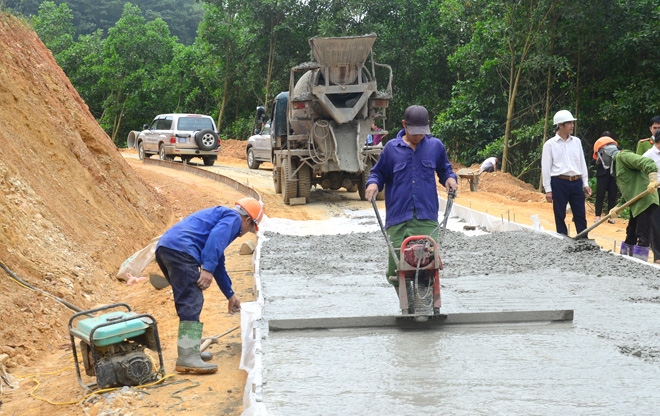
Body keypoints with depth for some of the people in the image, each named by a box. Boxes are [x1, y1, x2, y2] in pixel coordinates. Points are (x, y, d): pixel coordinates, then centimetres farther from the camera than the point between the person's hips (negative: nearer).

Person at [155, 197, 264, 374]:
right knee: (192, 303, -12)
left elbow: (218, 264, 43)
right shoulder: (233, 218, 8)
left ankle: (190, 351, 24)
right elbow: (215, 239, -14)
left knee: (188, 302, 19)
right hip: (181, 249, -10)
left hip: (164, 248, 10)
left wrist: (230, 295, 49)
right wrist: (207, 269, -20)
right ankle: (187, 359, -17)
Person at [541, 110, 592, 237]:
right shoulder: (550, 144, -3)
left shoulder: (576, 141, 10)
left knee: (580, 215, 5)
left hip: (576, 182, 4)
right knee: (560, 216, 3)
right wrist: (548, 190, -6)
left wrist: (585, 183, 11)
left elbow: (582, 163, 15)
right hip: (559, 183, -4)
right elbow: (546, 168, -2)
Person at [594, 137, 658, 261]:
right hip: (636, 204, 11)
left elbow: (647, 163, -20)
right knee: (631, 233, 17)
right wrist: (618, 209, 10)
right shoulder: (617, 164, 24)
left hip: (645, 201, -11)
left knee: (642, 236, -10)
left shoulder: (622, 156, -6)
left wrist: (653, 180, -32)